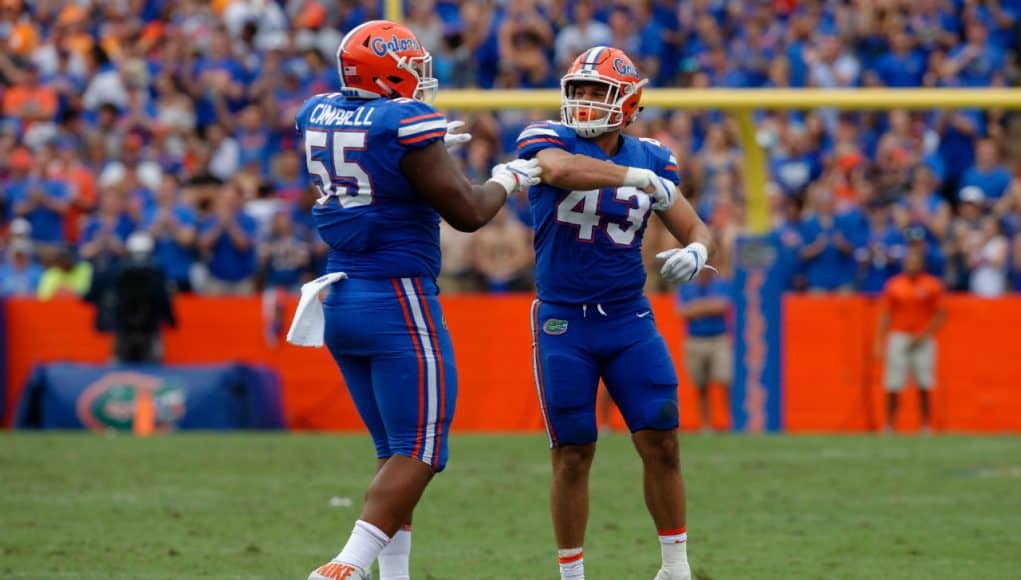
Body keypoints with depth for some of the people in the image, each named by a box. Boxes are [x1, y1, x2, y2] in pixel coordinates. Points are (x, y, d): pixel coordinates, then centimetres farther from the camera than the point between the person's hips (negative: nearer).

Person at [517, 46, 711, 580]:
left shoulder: (649, 159, 5)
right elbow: (562, 169, -32)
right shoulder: (547, 140, -7)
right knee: (573, 455, 1)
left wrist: (694, 251, -14)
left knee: (661, 444, -2)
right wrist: (639, 178, -29)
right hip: (563, 321, -3)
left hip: (630, 320, 3)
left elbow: (694, 228, 9)